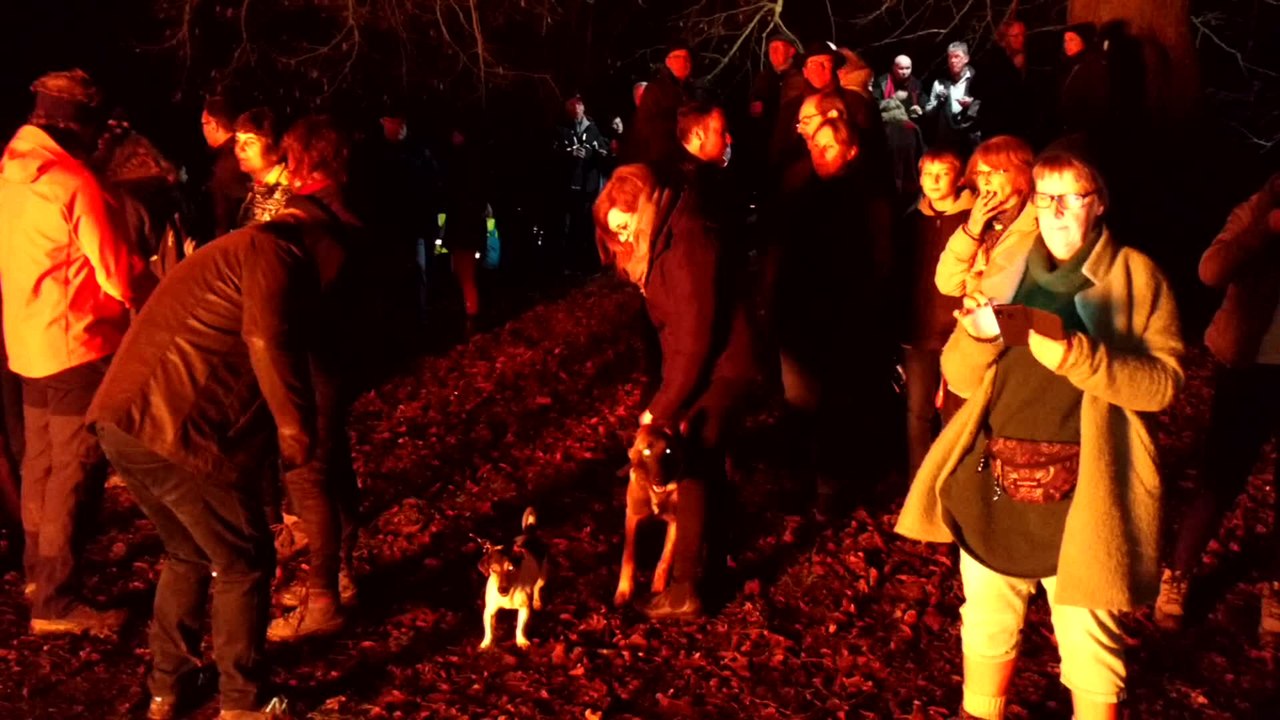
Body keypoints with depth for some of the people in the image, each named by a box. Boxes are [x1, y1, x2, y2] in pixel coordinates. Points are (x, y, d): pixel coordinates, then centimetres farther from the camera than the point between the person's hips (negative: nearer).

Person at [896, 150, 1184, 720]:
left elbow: (1164, 382, -11)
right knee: (985, 624, 18)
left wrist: (1078, 356, -24)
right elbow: (960, 379, 6)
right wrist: (976, 335, -16)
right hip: (993, 482, 4)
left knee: (1088, 644, 1)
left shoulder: (1135, 275, -2)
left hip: (1080, 493, -4)